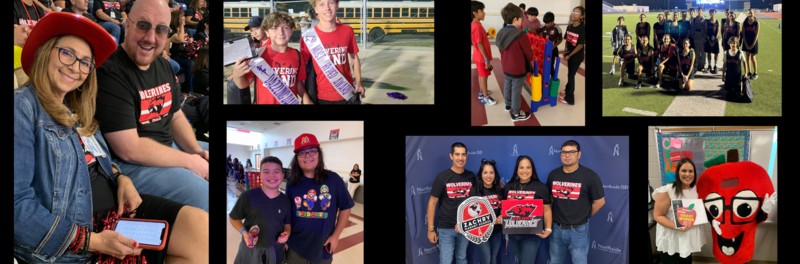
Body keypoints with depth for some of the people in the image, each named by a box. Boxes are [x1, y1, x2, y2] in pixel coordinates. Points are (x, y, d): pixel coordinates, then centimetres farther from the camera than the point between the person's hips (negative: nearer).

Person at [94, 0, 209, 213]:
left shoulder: (163, 67, 8)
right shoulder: (110, 73, -22)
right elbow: (129, 149, -25)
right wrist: (189, 161, -19)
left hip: (169, 148, 10)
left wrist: (196, 151, -4)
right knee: (202, 195, -27)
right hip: (128, 163, -9)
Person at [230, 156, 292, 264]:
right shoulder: (248, 196, -14)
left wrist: (287, 233, -12)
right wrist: (243, 232, -20)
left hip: (275, 249, 2)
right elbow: (233, 218, -3)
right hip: (250, 248, -2)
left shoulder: (286, 201, -3)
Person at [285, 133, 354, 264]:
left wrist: (336, 235, -4)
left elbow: (345, 208, -2)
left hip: (323, 247, -1)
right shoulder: (292, 183, -3)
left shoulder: (333, 179, -9)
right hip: (295, 246, 1)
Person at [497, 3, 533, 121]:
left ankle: (508, 105, 47)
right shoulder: (520, 35, -27)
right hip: (518, 70, -7)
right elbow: (529, 53, -17)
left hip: (506, 68, 7)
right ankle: (516, 114, 20)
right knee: (516, 91, 7)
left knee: (507, 86, 25)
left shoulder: (501, 33, -6)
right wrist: (530, 59, 6)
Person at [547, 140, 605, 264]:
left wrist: (584, 217, 1)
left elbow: (600, 201, -5)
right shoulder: (553, 175, 1)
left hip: (578, 230, -4)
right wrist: (560, 212, 7)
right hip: (556, 228, 4)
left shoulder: (589, 176, -12)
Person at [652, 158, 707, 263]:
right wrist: (676, 227, -30)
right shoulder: (667, 191, -19)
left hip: (688, 239, 6)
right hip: (670, 242, -6)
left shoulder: (696, 190, 3)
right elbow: (658, 216, -17)